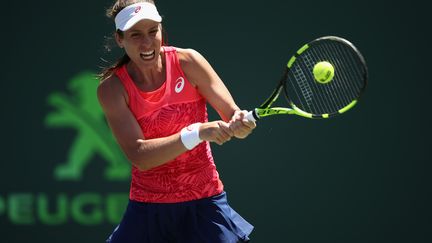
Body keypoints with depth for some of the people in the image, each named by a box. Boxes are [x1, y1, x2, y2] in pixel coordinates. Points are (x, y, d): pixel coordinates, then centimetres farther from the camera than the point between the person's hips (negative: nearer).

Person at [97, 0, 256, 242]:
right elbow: (139, 155, -19)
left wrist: (239, 124, -30)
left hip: (204, 204, 0)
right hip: (148, 210, 0)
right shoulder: (112, 88, -9)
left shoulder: (187, 62, -6)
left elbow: (233, 115, -5)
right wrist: (197, 133, -32)